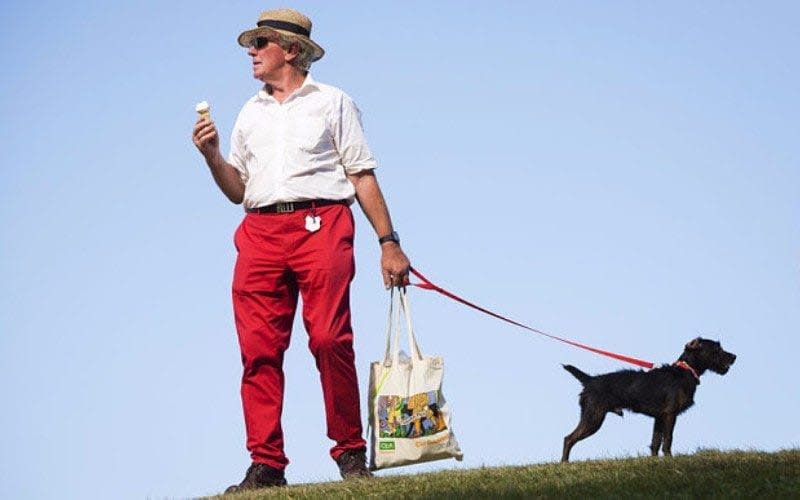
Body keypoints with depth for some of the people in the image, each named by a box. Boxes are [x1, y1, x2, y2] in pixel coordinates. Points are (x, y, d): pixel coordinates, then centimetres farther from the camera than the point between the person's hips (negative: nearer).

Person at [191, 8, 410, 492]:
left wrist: (389, 243, 0)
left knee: (330, 338, -17)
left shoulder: (332, 102, 13)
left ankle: (352, 453, -9)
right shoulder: (250, 114, 25)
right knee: (259, 347, -7)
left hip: (320, 225, -4)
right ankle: (266, 464, -6)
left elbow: (363, 176, 8)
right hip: (261, 232, 4)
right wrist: (212, 155, 5)